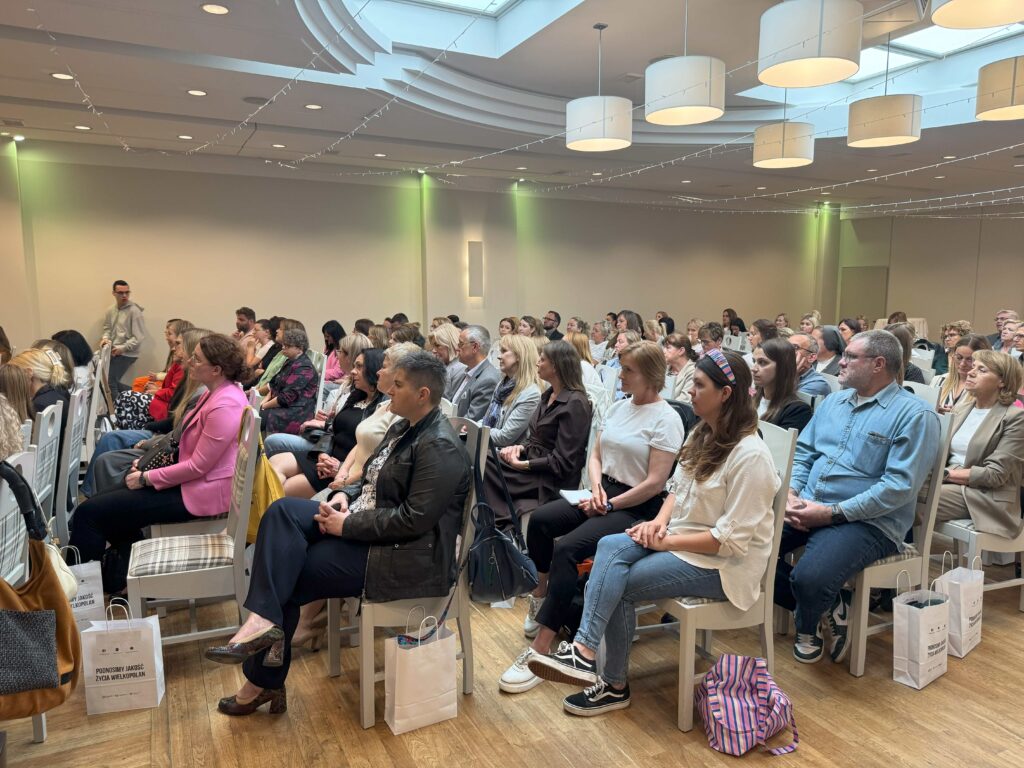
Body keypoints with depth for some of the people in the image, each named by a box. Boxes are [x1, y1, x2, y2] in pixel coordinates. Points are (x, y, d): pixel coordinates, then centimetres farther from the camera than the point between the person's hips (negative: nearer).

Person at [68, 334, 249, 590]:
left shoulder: (224, 406, -25)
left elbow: (198, 466, -23)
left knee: (90, 512, -6)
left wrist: (146, 478, -13)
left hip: (200, 493, -10)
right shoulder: (216, 392, 8)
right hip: (193, 479, 10)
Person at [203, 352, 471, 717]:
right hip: (363, 527, 9)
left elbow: (413, 520, -25)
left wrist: (348, 525, -19)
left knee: (287, 576, -9)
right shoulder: (403, 428, 11)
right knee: (282, 511, -10)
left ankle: (264, 681, 8)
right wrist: (346, 498, -1)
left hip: (405, 557, -9)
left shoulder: (440, 448, -19)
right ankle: (264, 619, -17)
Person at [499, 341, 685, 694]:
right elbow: (595, 455, 15)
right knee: (540, 519, -16)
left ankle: (540, 648, -23)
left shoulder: (666, 419, -11)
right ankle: (542, 595, 7)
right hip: (603, 491, 7)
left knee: (567, 549, -27)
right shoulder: (618, 406, 12)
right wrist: (596, 487, -5)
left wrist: (609, 505, -14)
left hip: (637, 507, -7)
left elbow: (654, 483, -16)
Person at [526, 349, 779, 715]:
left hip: (724, 563, -8)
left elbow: (733, 539, -22)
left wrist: (668, 541, -18)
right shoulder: (702, 435, 7)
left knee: (619, 584, -19)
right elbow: (677, 488, 14)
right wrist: (660, 521, -6)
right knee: (610, 546, -18)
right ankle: (585, 652, -19)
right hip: (679, 538, 8)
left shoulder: (749, 455, -21)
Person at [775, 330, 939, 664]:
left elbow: (899, 486, -16)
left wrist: (832, 513, -19)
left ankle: (808, 628, 8)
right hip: (806, 508, 7)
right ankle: (826, 605, 7)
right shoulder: (832, 402, 16)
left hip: (866, 521, -7)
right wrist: (791, 493, -4)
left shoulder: (914, 415, -8)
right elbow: (803, 452, 17)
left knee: (808, 577, -31)